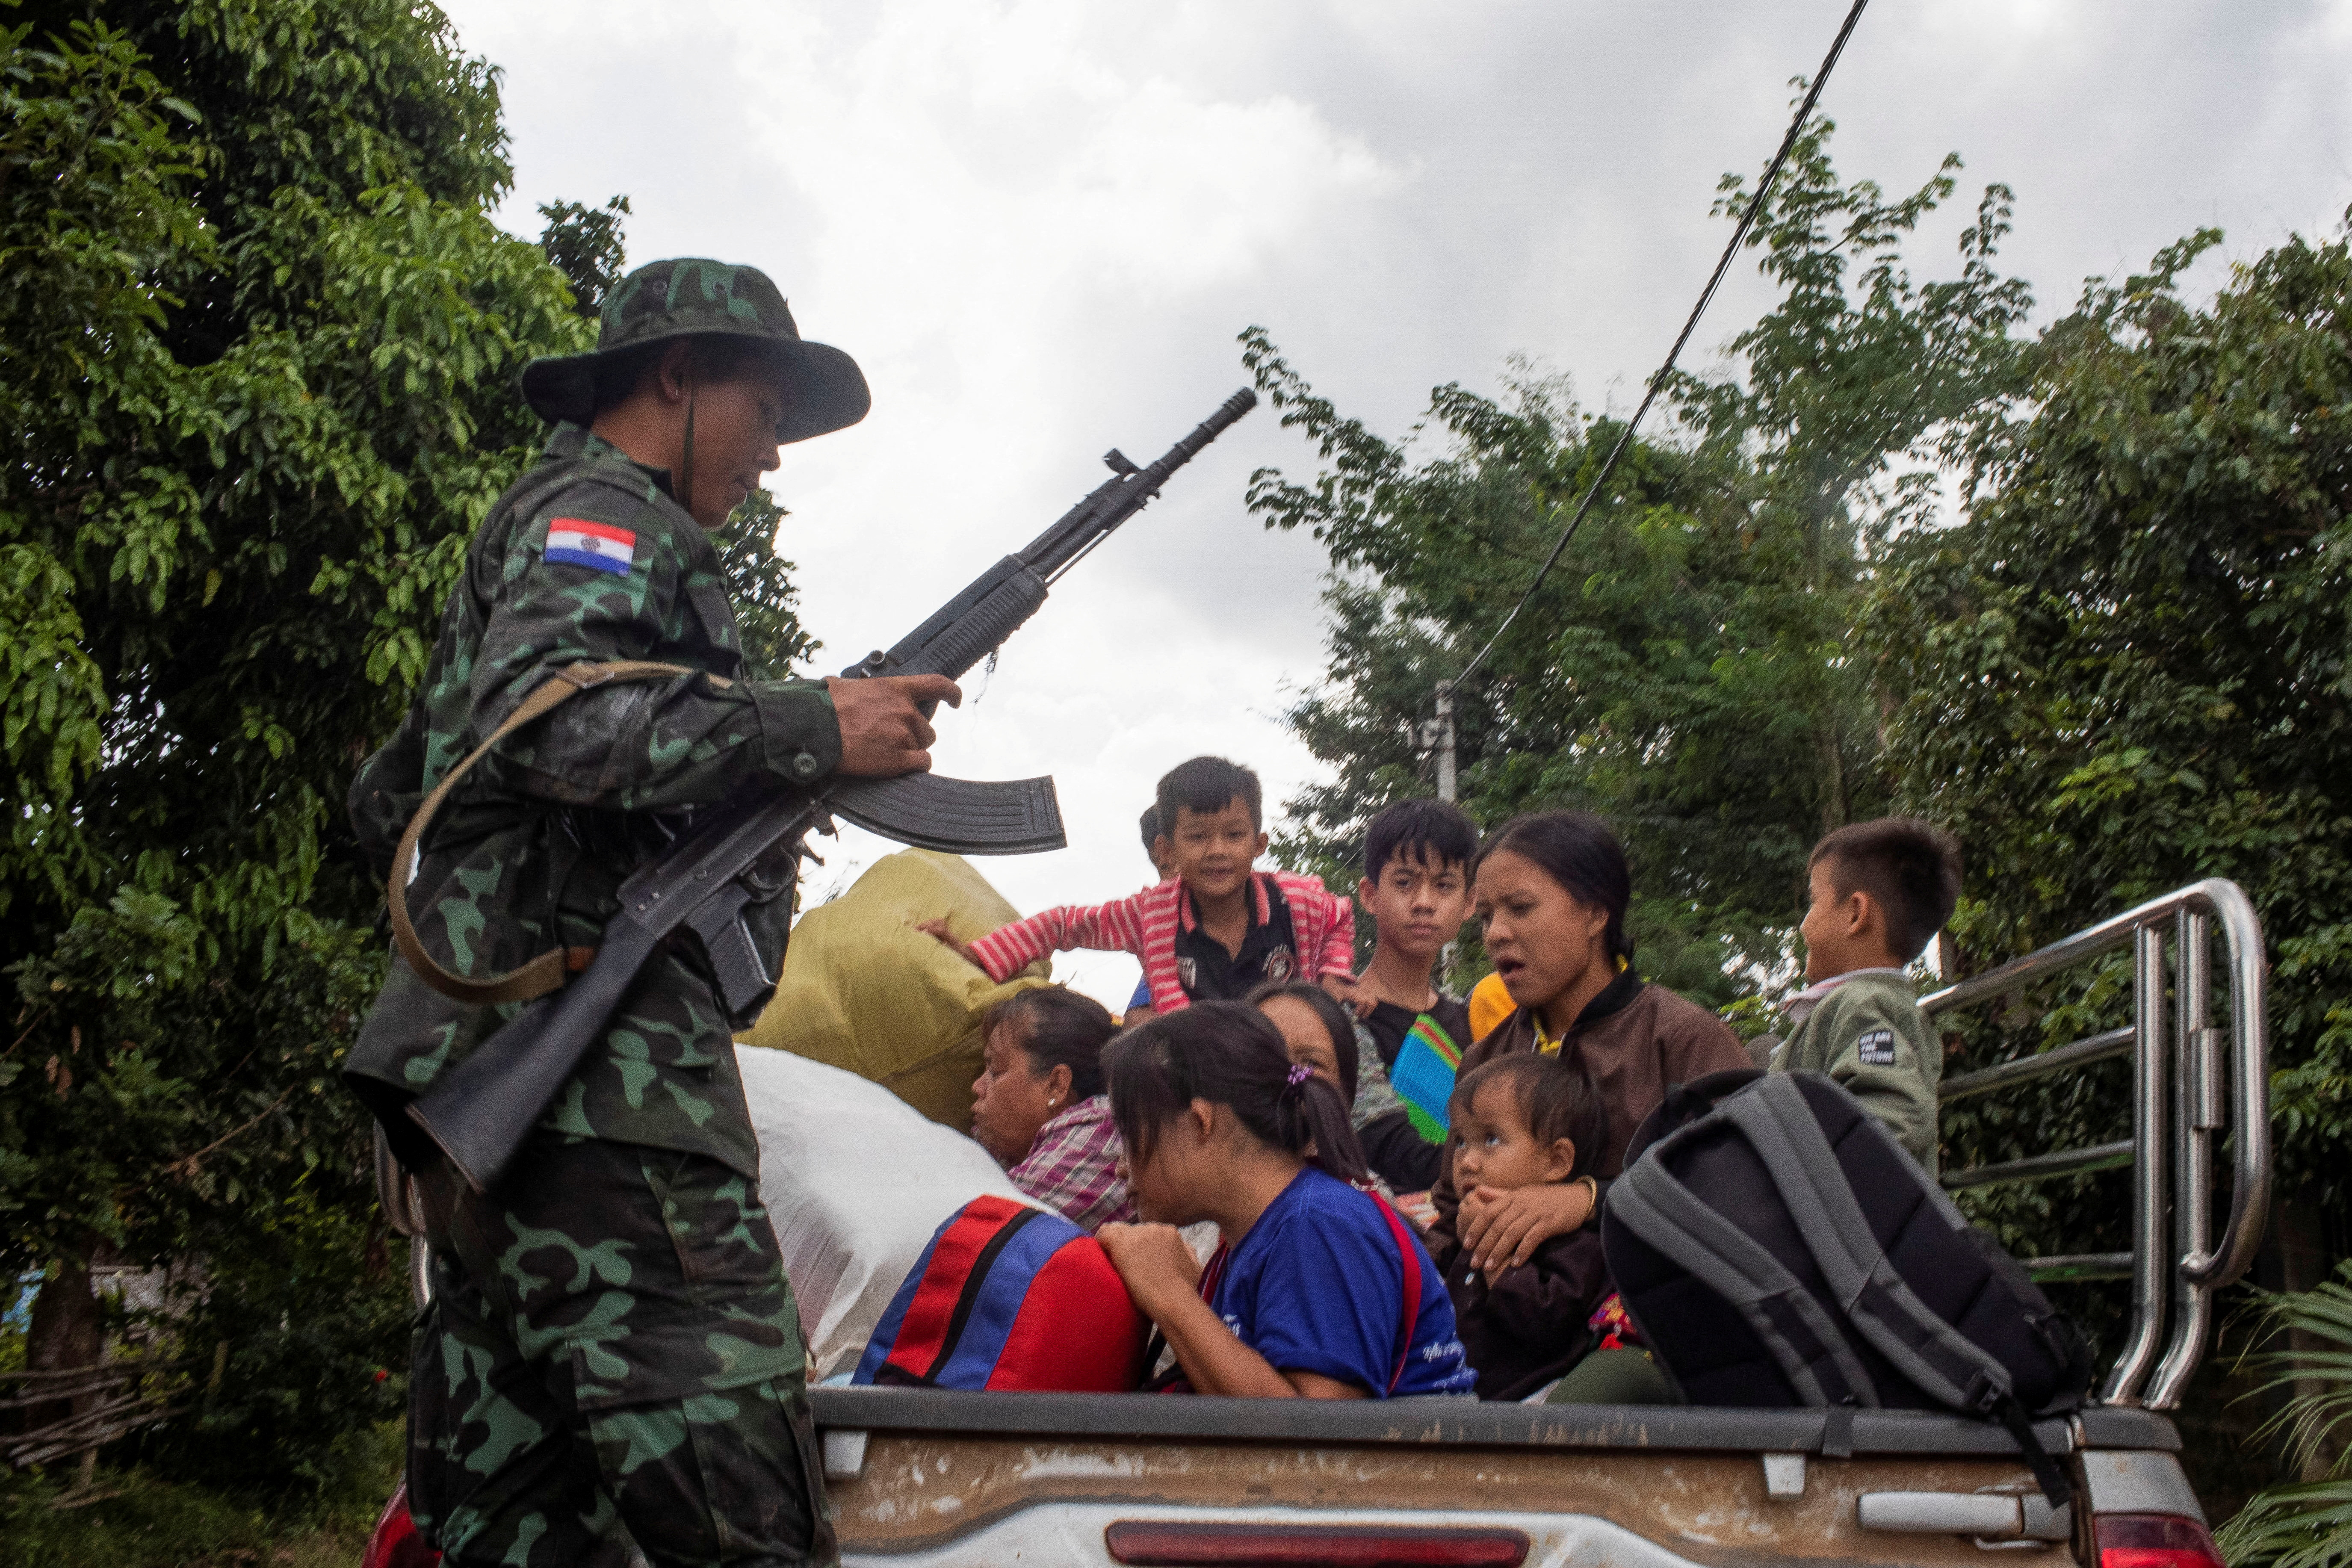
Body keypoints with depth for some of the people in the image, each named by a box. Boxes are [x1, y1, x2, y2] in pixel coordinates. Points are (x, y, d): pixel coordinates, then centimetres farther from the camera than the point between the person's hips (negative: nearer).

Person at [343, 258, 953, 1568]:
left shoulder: (533, 531, 31)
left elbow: (389, 797, 34)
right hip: (597, 1071, -11)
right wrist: (817, 727, -18)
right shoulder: (599, 512, 0)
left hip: (484, 1073, 11)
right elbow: (538, 715, -21)